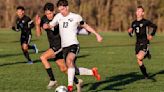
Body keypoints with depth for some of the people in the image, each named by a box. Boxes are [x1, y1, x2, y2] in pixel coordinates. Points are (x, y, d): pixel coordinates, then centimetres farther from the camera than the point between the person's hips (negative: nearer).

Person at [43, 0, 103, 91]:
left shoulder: (76, 17, 0)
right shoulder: (58, 16, 7)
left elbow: (86, 26, 13)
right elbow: (50, 25, 4)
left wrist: (97, 34, 12)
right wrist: (46, 26, -21)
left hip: (74, 44, -5)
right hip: (64, 46, 5)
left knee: (69, 60, -34)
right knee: (73, 70, 6)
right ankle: (92, 72, 30)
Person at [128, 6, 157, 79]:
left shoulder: (146, 22, -7)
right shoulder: (134, 23, 7)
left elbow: (155, 27, 7)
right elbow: (131, 34, 13)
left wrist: (151, 35, -1)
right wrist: (130, 32, -9)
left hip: (145, 43, -5)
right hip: (138, 43, 5)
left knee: (139, 57, -25)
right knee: (139, 62, 5)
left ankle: (147, 54, 8)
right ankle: (145, 75, 22)